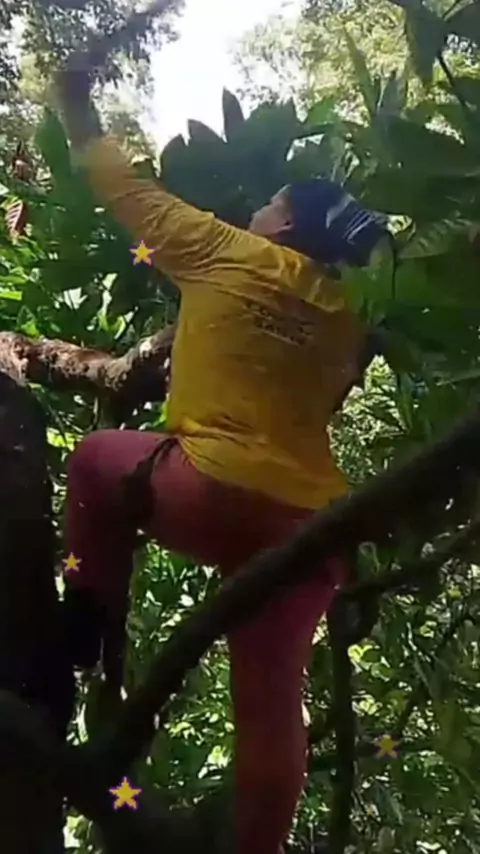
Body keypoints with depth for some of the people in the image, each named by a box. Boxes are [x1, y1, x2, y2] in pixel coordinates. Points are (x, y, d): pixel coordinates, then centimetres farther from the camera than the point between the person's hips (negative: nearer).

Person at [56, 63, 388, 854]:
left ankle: (93, 628, 22)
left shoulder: (228, 255, 4)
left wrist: (77, 106, 30)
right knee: (271, 704, 14)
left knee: (96, 456, 23)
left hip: (216, 497, -5)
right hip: (313, 530, 5)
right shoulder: (344, 317, 16)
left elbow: (132, 193, 14)